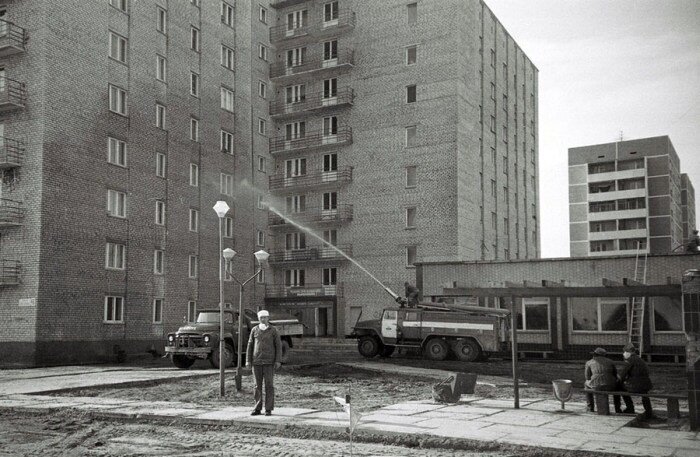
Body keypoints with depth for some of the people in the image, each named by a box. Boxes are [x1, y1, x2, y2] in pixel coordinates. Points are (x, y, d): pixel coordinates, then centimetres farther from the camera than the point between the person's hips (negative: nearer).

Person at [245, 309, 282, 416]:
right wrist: (248, 360, 1)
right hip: (257, 362, 3)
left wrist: (278, 361, -10)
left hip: (269, 362, -3)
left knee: (269, 385, -3)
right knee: (257, 385, 5)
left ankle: (268, 409, 3)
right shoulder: (254, 330, 6)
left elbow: (278, 346, -1)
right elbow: (250, 345, 8)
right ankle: (257, 409, 11)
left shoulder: (273, 330, -1)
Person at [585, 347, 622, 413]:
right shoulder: (610, 361, 19)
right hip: (610, 386, 1)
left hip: (596, 386, -1)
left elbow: (588, 377, 20)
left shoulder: (589, 362, 14)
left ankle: (591, 407, 31)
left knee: (587, 384, 34)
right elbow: (615, 375, 26)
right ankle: (617, 408, 34)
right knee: (617, 385, 37)